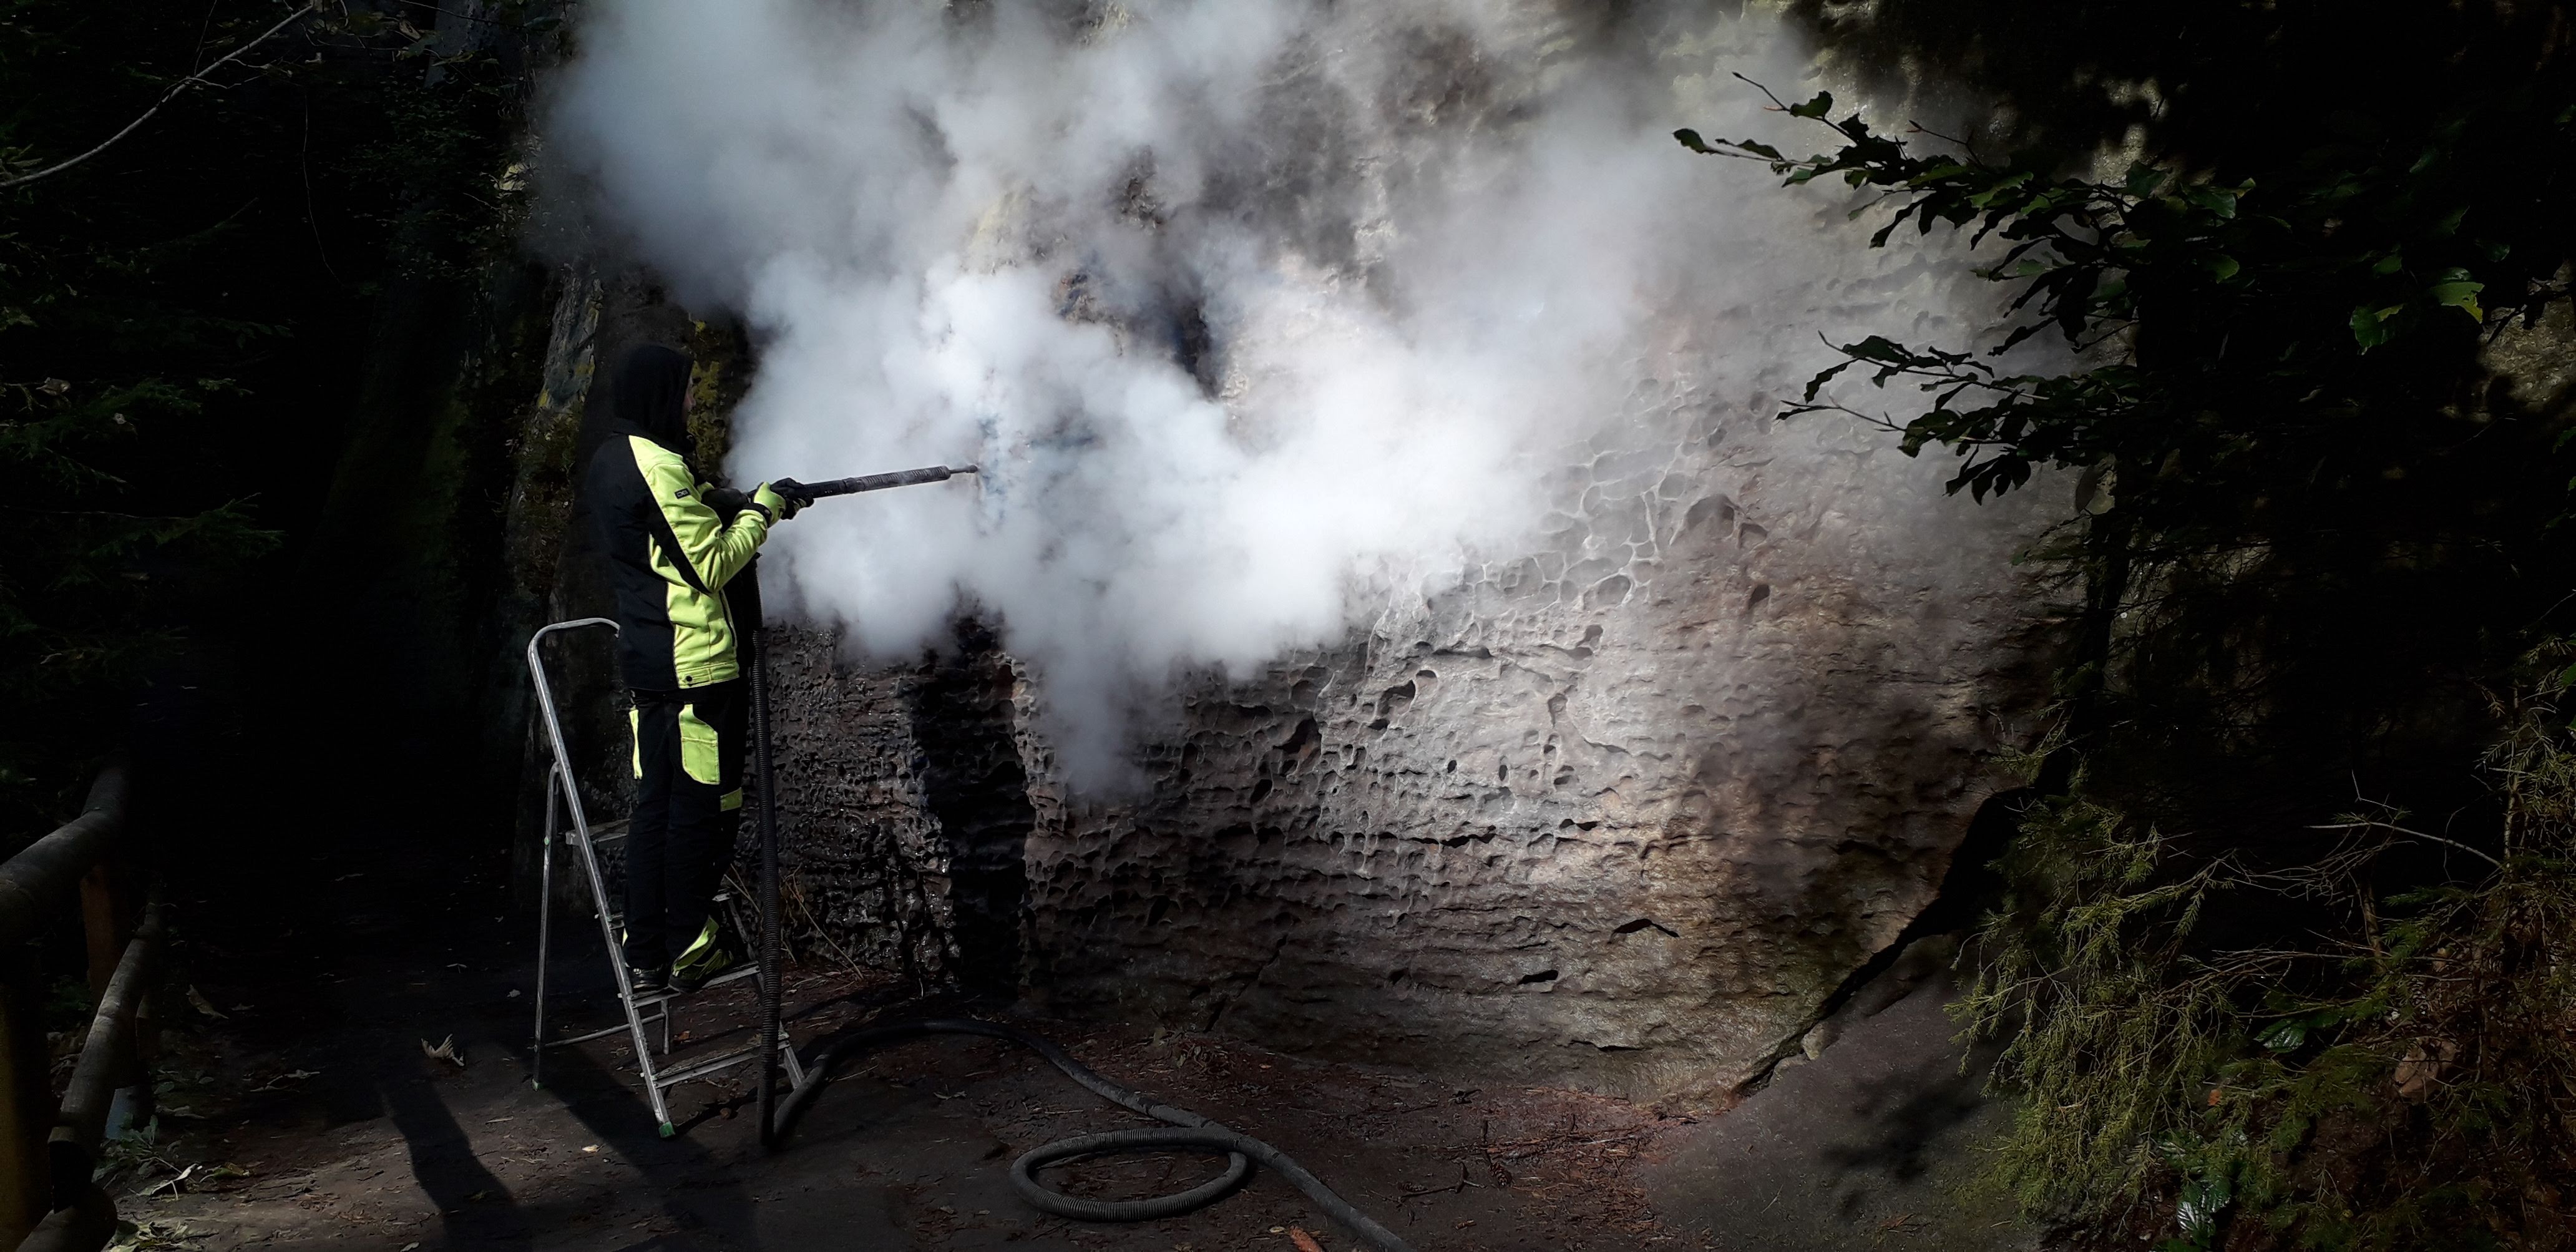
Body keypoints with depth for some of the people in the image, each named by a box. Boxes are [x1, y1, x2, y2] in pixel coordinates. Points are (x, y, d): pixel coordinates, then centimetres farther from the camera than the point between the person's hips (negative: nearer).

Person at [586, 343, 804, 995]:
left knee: (656, 805, 14)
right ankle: (690, 948, 13)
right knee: (703, 806, 3)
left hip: (647, 660, 10)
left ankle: (644, 958, 20)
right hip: (695, 664, -10)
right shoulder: (659, 467, -18)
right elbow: (711, 565, -17)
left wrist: (742, 505, 6)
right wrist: (762, 511, -6)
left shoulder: (609, 462, 12)